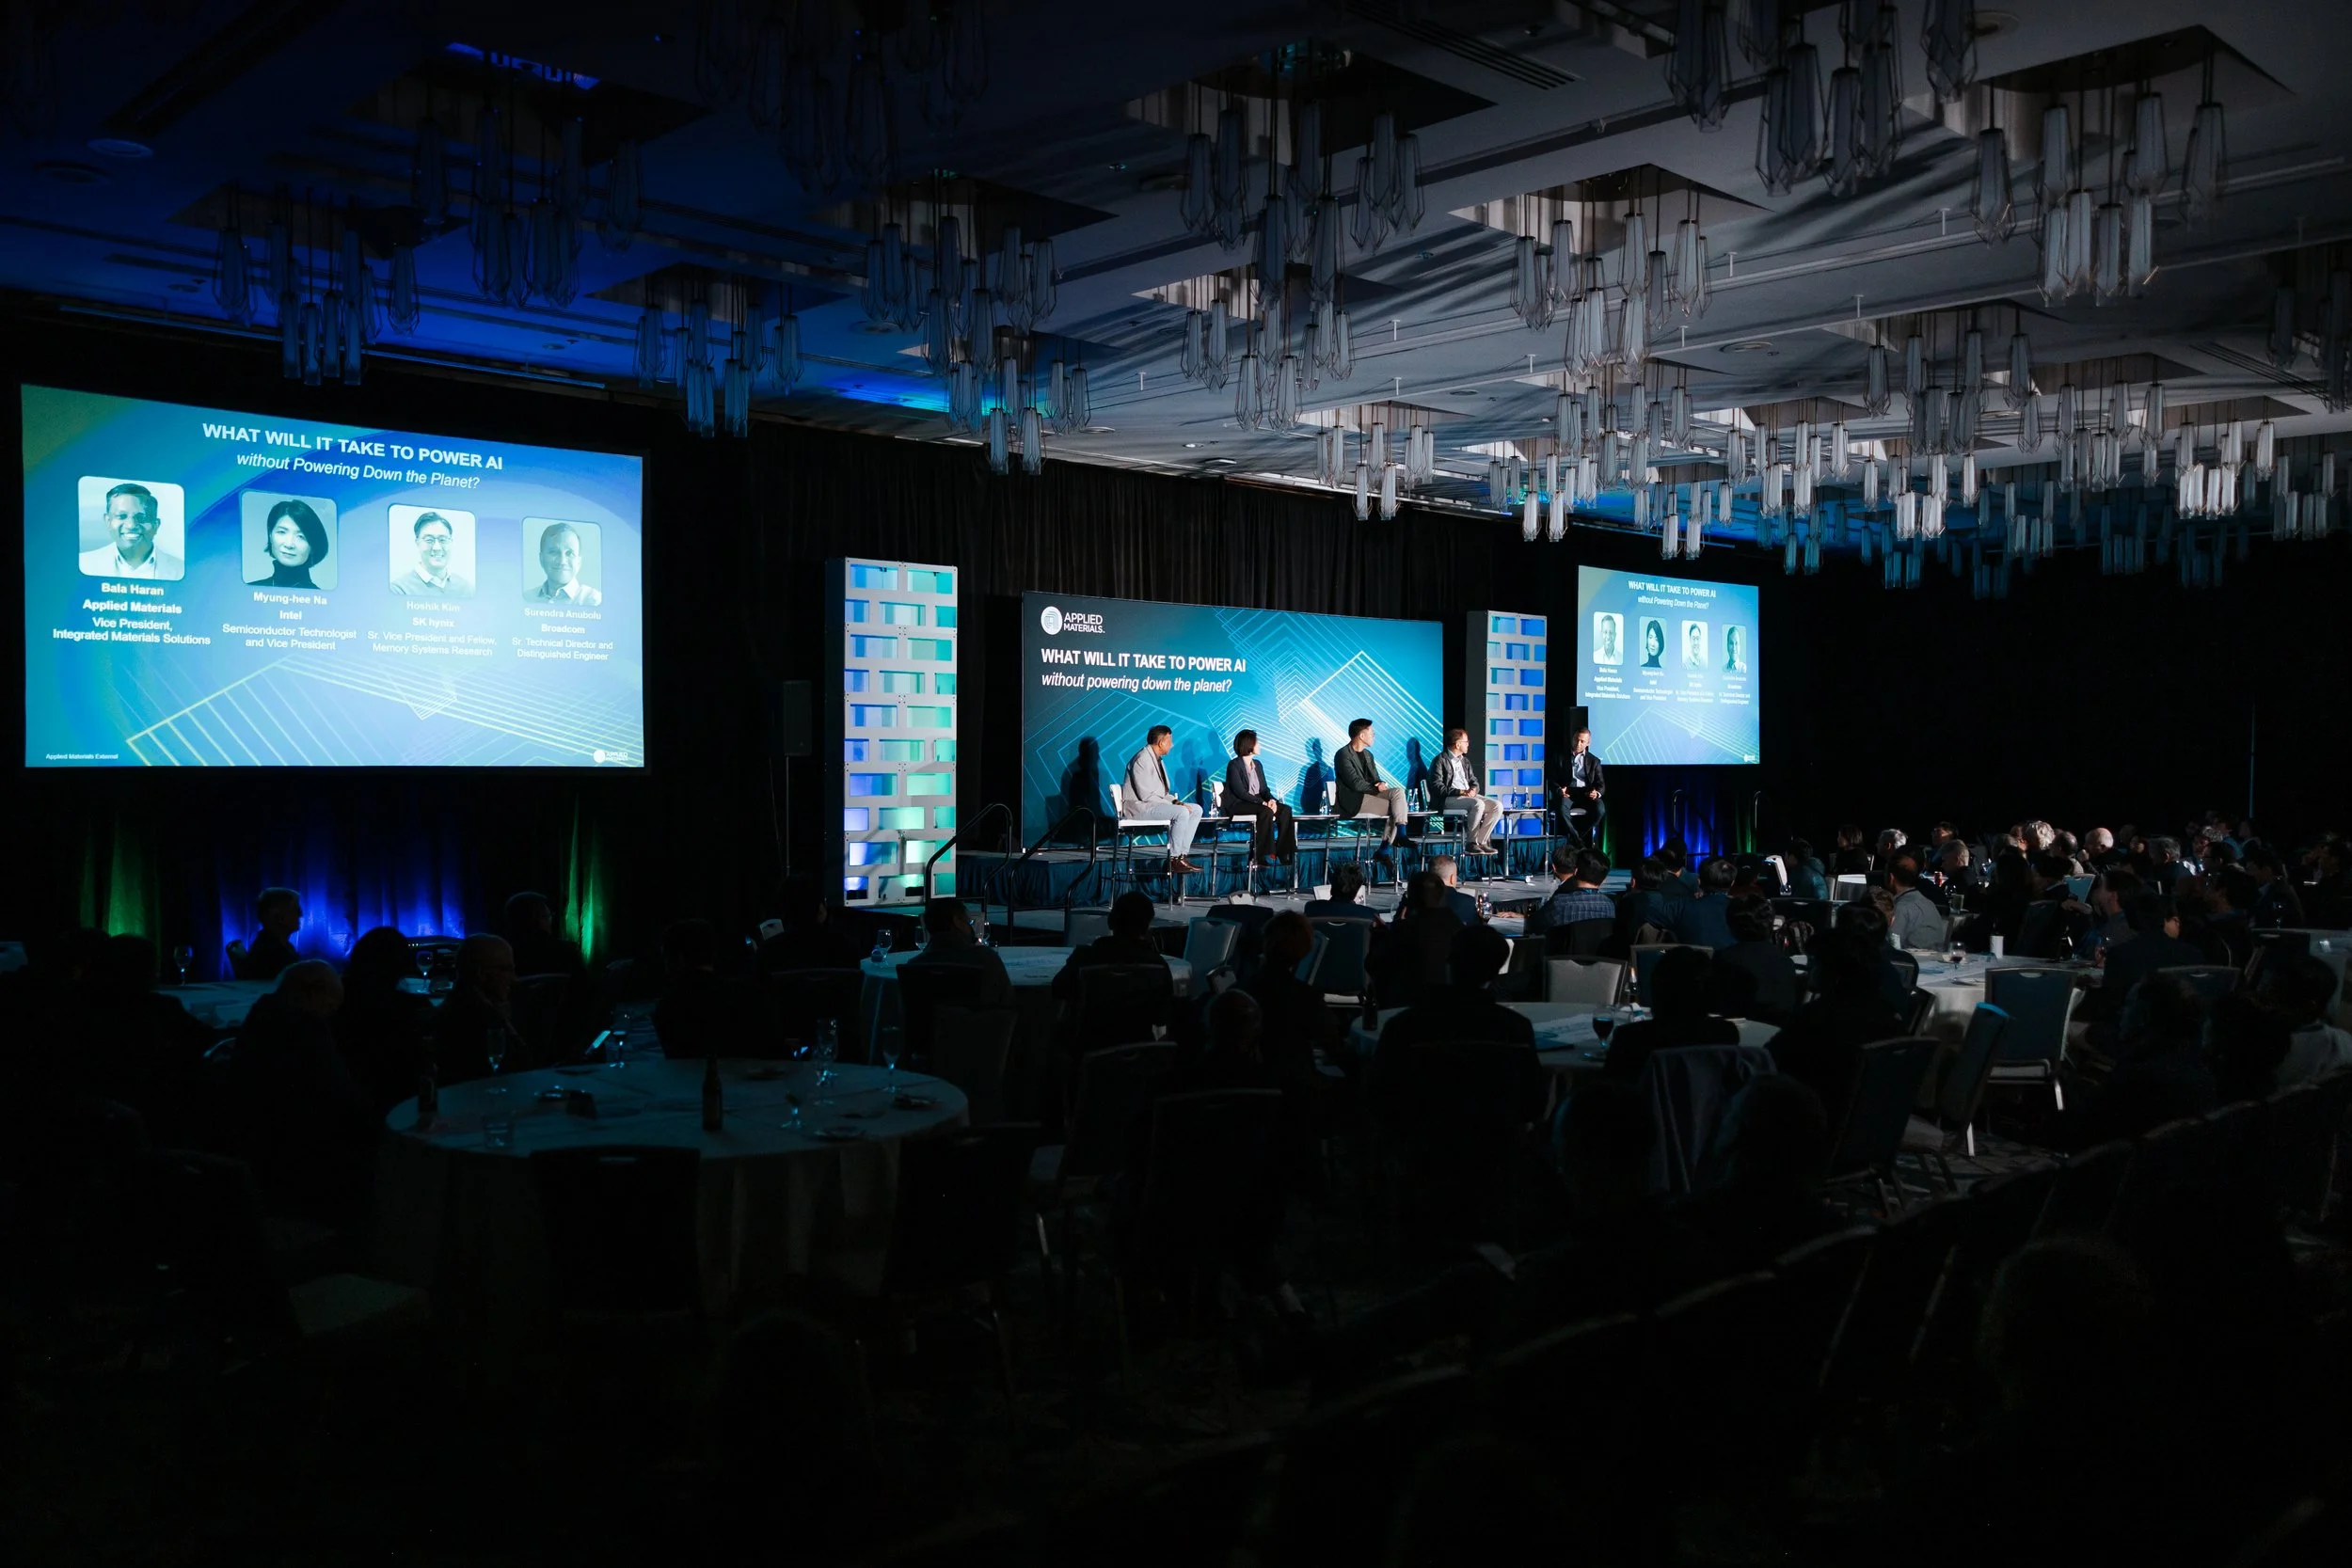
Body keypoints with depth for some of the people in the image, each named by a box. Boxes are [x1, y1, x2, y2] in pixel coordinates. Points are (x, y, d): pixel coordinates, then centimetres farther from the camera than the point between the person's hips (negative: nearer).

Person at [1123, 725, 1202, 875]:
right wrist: (1173, 804, -19)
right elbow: (1146, 795, -23)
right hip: (1138, 806, -10)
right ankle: (1174, 860, -19)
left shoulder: (1158, 759, 13)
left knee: (1196, 810, 0)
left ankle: (1182, 855, -6)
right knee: (1181, 812, -29)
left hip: (1156, 803, 10)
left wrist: (1175, 801, -3)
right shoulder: (1142, 760, -18)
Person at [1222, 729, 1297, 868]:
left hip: (1257, 802, 7)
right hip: (1238, 805, -7)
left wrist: (1271, 800, -12)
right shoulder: (1234, 765, -8)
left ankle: (1282, 852, -19)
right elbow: (1240, 792, -18)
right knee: (1266, 812, -34)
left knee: (1285, 809, -16)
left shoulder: (1257, 765, 16)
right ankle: (1264, 855, -32)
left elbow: (1264, 789, 12)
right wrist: (1263, 802, -24)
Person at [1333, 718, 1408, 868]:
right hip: (1354, 801, -9)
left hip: (1370, 794, 9)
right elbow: (1355, 783, -17)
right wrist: (1377, 789, -13)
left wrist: (1382, 784, -8)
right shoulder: (1343, 755, -9)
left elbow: (1375, 778, 16)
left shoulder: (1368, 755, 19)